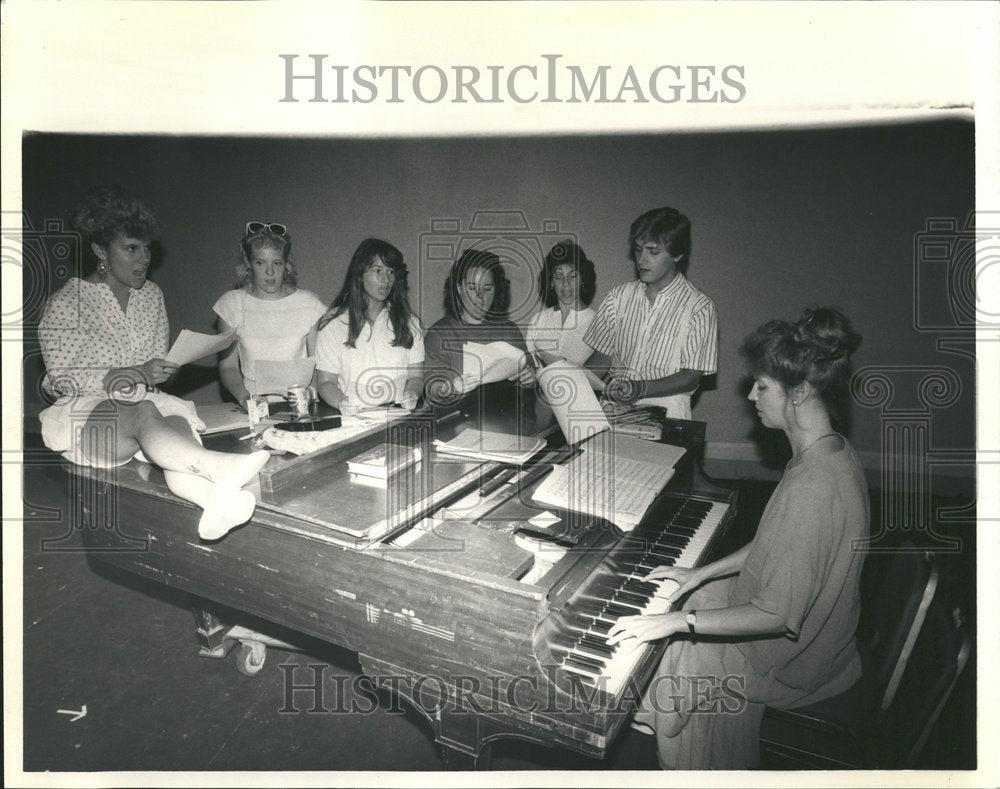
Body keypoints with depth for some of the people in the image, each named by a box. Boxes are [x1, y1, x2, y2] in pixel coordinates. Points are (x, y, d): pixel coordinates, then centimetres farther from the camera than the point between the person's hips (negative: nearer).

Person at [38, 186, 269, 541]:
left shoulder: (152, 295, 13)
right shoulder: (65, 304, -3)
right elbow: (61, 379, -6)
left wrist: (160, 372, -9)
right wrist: (136, 374, -19)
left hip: (143, 403, 4)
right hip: (86, 414, -4)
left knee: (177, 422, -33)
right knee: (142, 414, -39)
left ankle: (213, 498, -63)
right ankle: (219, 467, -64)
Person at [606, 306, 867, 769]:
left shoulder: (811, 488, -35)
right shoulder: (833, 452, -3)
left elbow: (778, 616, -32)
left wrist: (676, 621, -28)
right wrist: (702, 573, 7)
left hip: (786, 661, -9)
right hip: (809, 630, 9)